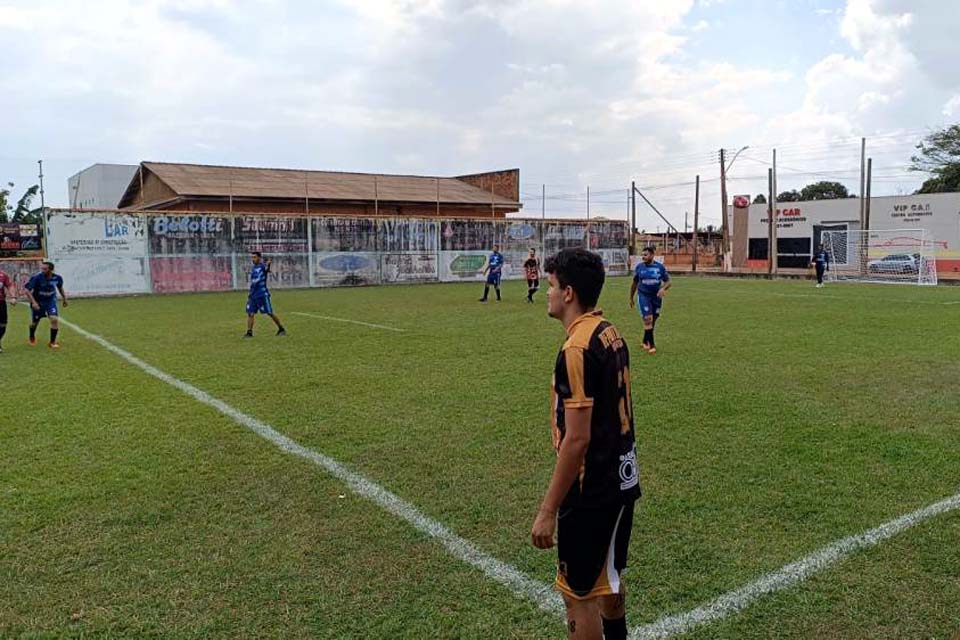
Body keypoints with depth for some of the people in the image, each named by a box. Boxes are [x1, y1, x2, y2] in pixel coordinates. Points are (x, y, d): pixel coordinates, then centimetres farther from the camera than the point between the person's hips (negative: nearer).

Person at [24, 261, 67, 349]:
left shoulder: (57, 278, -14)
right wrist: (33, 302, -30)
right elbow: (26, 289, -22)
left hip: (51, 301, 1)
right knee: (34, 322, 12)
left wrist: (64, 298, 17)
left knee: (54, 319, -17)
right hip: (38, 302, -1)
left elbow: (60, 287, 8)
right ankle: (32, 338, 46)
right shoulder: (36, 277, -25)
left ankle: (52, 342, -1)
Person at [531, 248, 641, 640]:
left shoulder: (576, 350, -23)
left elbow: (577, 440, -24)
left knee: (579, 594, 6)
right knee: (608, 578, 27)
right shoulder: (611, 334, 5)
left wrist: (548, 511, -17)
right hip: (623, 479, 9)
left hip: (591, 492, -9)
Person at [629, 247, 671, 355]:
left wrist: (663, 288, -19)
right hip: (643, 296, -2)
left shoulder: (660, 267, -2)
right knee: (648, 319, -15)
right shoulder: (639, 267, 0)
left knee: (652, 321, 11)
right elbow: (635, 283, 10)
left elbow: (668, 282, 3)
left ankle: (645, 342, 30)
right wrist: (631, 298, 14)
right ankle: (652, 345, -10)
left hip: (656, 297, 2)